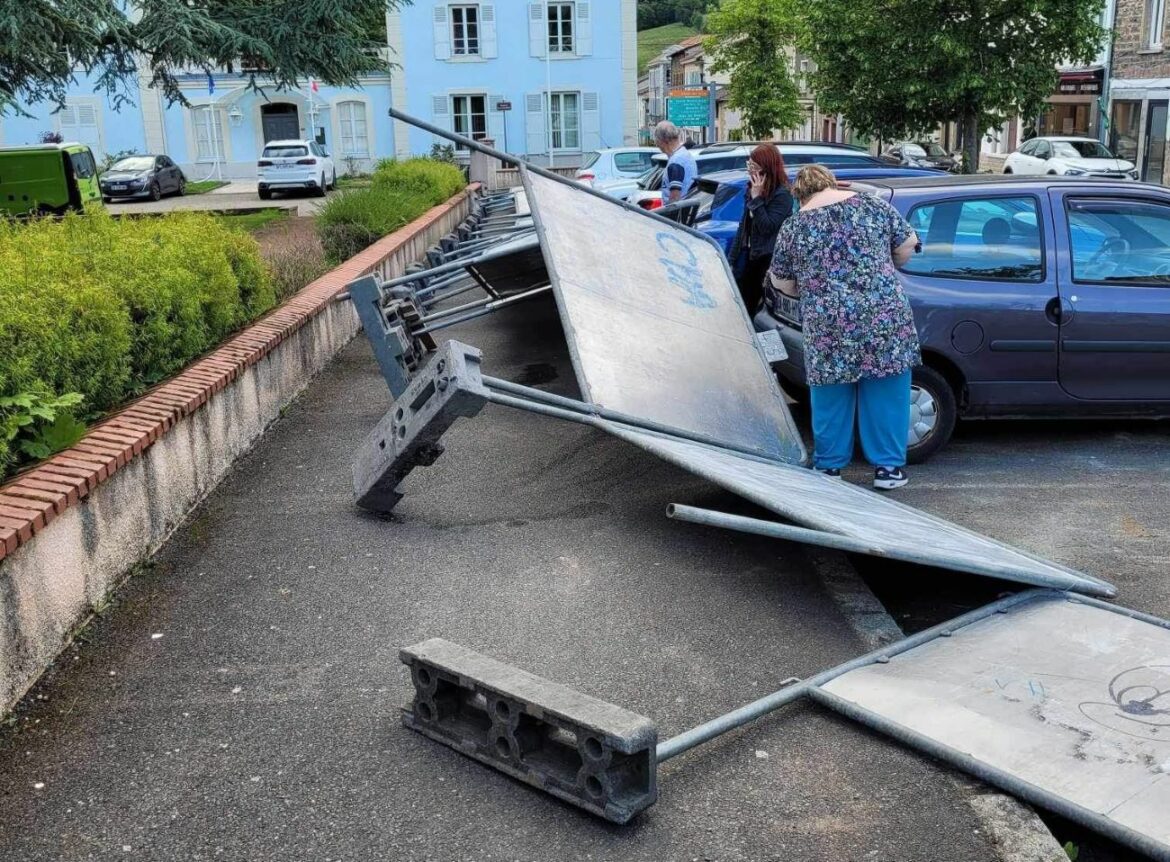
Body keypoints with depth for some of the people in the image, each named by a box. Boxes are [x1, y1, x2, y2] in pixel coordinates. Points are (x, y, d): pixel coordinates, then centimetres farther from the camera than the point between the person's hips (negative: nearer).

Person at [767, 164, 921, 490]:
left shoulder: (793, 226, 5)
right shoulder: (872, 205, 6)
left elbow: (781, 283, 12)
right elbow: (907, 245, 11)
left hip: (827, 326, 0)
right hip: (883, 317, 0)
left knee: (831, 398, 13)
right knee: (885, 394, 10)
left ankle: (829, 466, 22)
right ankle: (888, 467, 16)